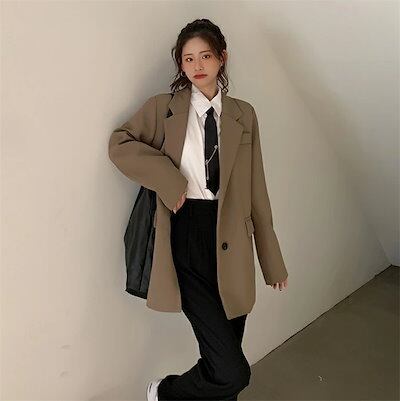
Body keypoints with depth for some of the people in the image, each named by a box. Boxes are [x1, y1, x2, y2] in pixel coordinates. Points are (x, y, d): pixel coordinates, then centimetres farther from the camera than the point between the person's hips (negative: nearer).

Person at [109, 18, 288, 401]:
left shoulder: (243, 115, 7)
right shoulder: (164, 107, 3)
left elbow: (256, 189, 7)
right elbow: (119, 144, 1)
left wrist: (272, 261, 8)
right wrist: (168, 178, -13)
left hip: (232, 242, 3)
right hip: (187, 239, -3)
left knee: (226, 357, 16)